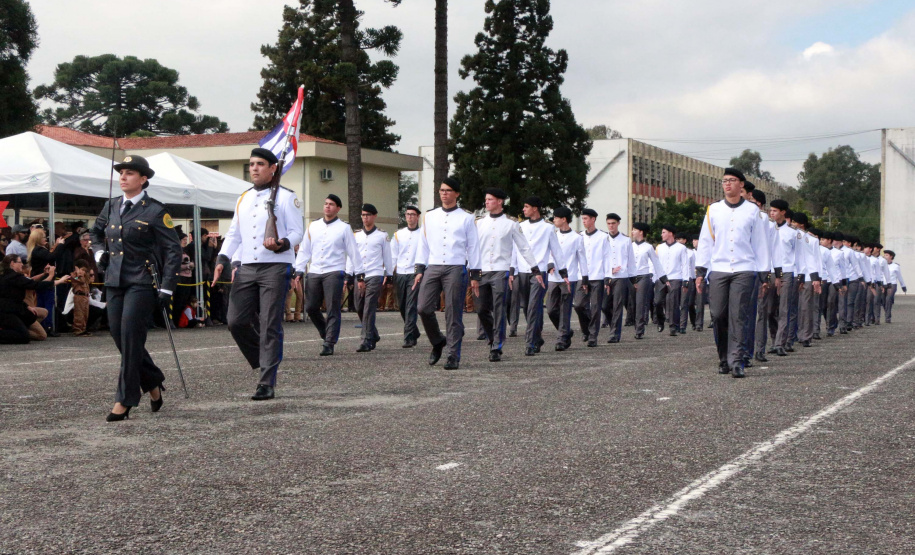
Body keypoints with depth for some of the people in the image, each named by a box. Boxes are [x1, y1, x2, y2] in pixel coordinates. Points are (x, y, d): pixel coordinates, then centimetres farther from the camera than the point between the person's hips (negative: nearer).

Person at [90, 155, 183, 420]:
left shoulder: (155, 211, -5)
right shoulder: (111, 206, 12)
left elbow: (173, 250, -5)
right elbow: (96, 232, 32)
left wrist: (167, 288, -11)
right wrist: (99, 252, 10)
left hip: (142, 281, -6)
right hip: (115, 281, 6)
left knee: (130, 335, -12)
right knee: (119, 335, 7)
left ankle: (125, 401, -5)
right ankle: (152, 383, 28)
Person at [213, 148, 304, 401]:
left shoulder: (285, 197, 0)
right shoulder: (243, 199, 18)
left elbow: (296, 232, -4)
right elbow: (234, 234, 21)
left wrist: (281, 244, -26)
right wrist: (222, 259, 6)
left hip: (276, 267, -6)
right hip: (247, 268, 6)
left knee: (270, 326, -5)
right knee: (236, 321, -2)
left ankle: (267, 383, -1)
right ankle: (265, 361, 20)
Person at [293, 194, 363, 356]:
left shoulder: (344, 228, 3)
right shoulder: (313, 226, 13)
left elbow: (354, 252, 3)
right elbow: (304, 250, 14)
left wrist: (360, 276, 0)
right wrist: (299, 272, 7)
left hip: (334, 273, -4)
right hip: (313, 273, 4)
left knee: (333, 310, -6)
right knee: (310, 308, 3)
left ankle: (329, 343, -2)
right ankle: (327, 334, 24)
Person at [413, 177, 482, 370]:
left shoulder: (466, 218, 5)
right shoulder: (429, 216, 14)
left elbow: (473, 247, 5)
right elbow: (424, 244, 16)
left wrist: (475, 275, 1)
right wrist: (419, 270, 8)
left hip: (456, 269, -3)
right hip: (433, 268, 3)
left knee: (453, 313, -3)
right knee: (423, 308, -7)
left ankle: (453, 356, 3)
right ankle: (437, 342, 17)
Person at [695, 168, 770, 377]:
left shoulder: (752, 210, 7)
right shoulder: (713, 210, 11)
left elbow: (760, 243, 10)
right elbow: (705, 241, 12)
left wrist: (764, 275, 7)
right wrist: (700, 272, 5)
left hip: (743, 271, -1)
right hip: (718, 271, 2)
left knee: (738, 316, -9)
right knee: (718, 315, -2)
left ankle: (735, 361, -9)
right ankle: (723, 360, 13)